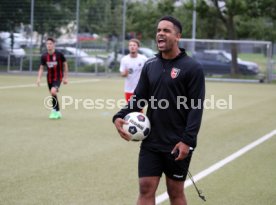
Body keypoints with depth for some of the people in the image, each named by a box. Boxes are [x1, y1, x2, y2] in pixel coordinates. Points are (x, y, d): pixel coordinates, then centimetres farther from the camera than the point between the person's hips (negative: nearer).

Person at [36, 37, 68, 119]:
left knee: (53, 92, -26)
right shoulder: (44, 56, -4)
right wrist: (39, 78, -10)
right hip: (49, 78, 5)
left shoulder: (59, 54, -13)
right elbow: (41, 68, 3)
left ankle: (54, 110, -11)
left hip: (58, 77, -5)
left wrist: (65, 77, 0)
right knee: (53, 94, 12)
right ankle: (58, 112, 29)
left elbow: (65, 64, 0)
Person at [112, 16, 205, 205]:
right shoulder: (149, 66, 8)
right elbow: (138, 98, 11)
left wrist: (188, 141, -20)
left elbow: (196, 107, -12)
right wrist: (120, 117, -7)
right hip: (151, 142, 5)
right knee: (146, 189, 2)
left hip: (177, 144, -4)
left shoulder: (192, 68, -8)